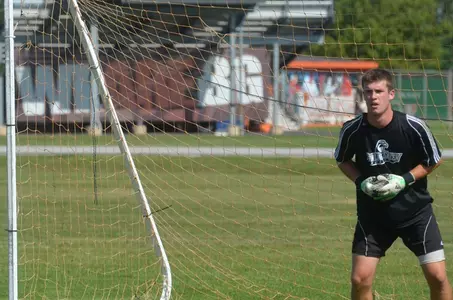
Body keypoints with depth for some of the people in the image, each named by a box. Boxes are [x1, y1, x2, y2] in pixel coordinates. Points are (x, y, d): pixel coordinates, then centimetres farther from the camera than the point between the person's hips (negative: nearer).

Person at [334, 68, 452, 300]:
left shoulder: (413, 127, -16)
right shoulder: (352, 130, -12)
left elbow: (434, 160, -2)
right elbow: (343, 160, 8)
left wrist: (405, 180, -16)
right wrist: (361, 182, -11)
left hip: (415, 209, -1)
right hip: (372, 213, 1)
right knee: (360, 279, -5)